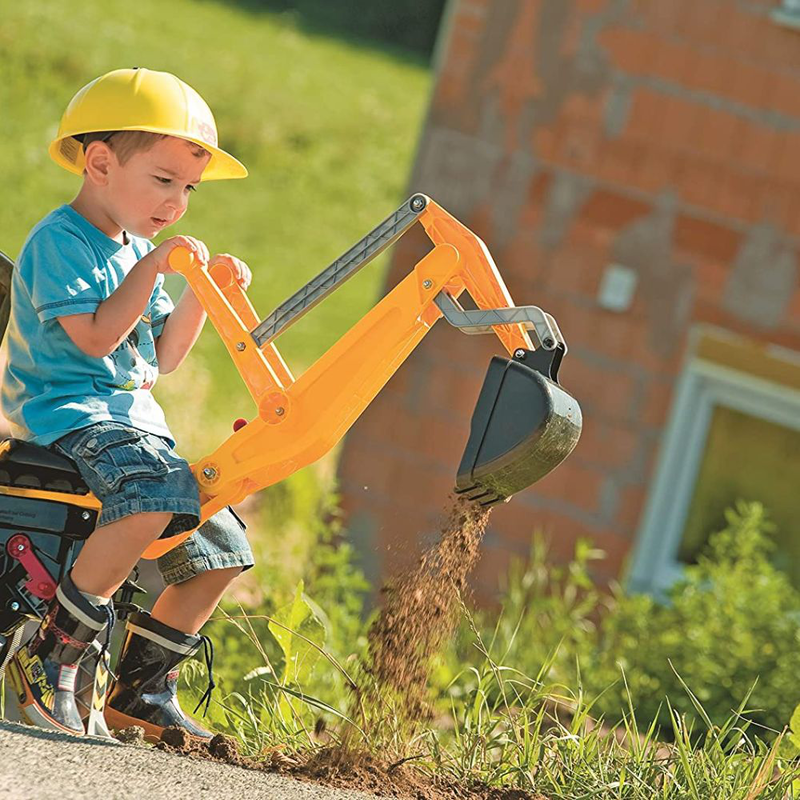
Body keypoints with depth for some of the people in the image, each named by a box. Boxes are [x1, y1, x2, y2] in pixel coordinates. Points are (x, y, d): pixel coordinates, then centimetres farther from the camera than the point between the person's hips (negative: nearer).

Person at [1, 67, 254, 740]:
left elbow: (161, 358, 19)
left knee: (219, 550, 6)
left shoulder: (138, 252, 20)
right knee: (155, 495, -36)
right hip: (65, 410, -9)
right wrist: (150, 269, -18)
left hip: (132, 419, 10)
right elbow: (95, 337, -19)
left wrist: (200, 294, 7)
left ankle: (140, 690, 20)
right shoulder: (60, 241, -8)